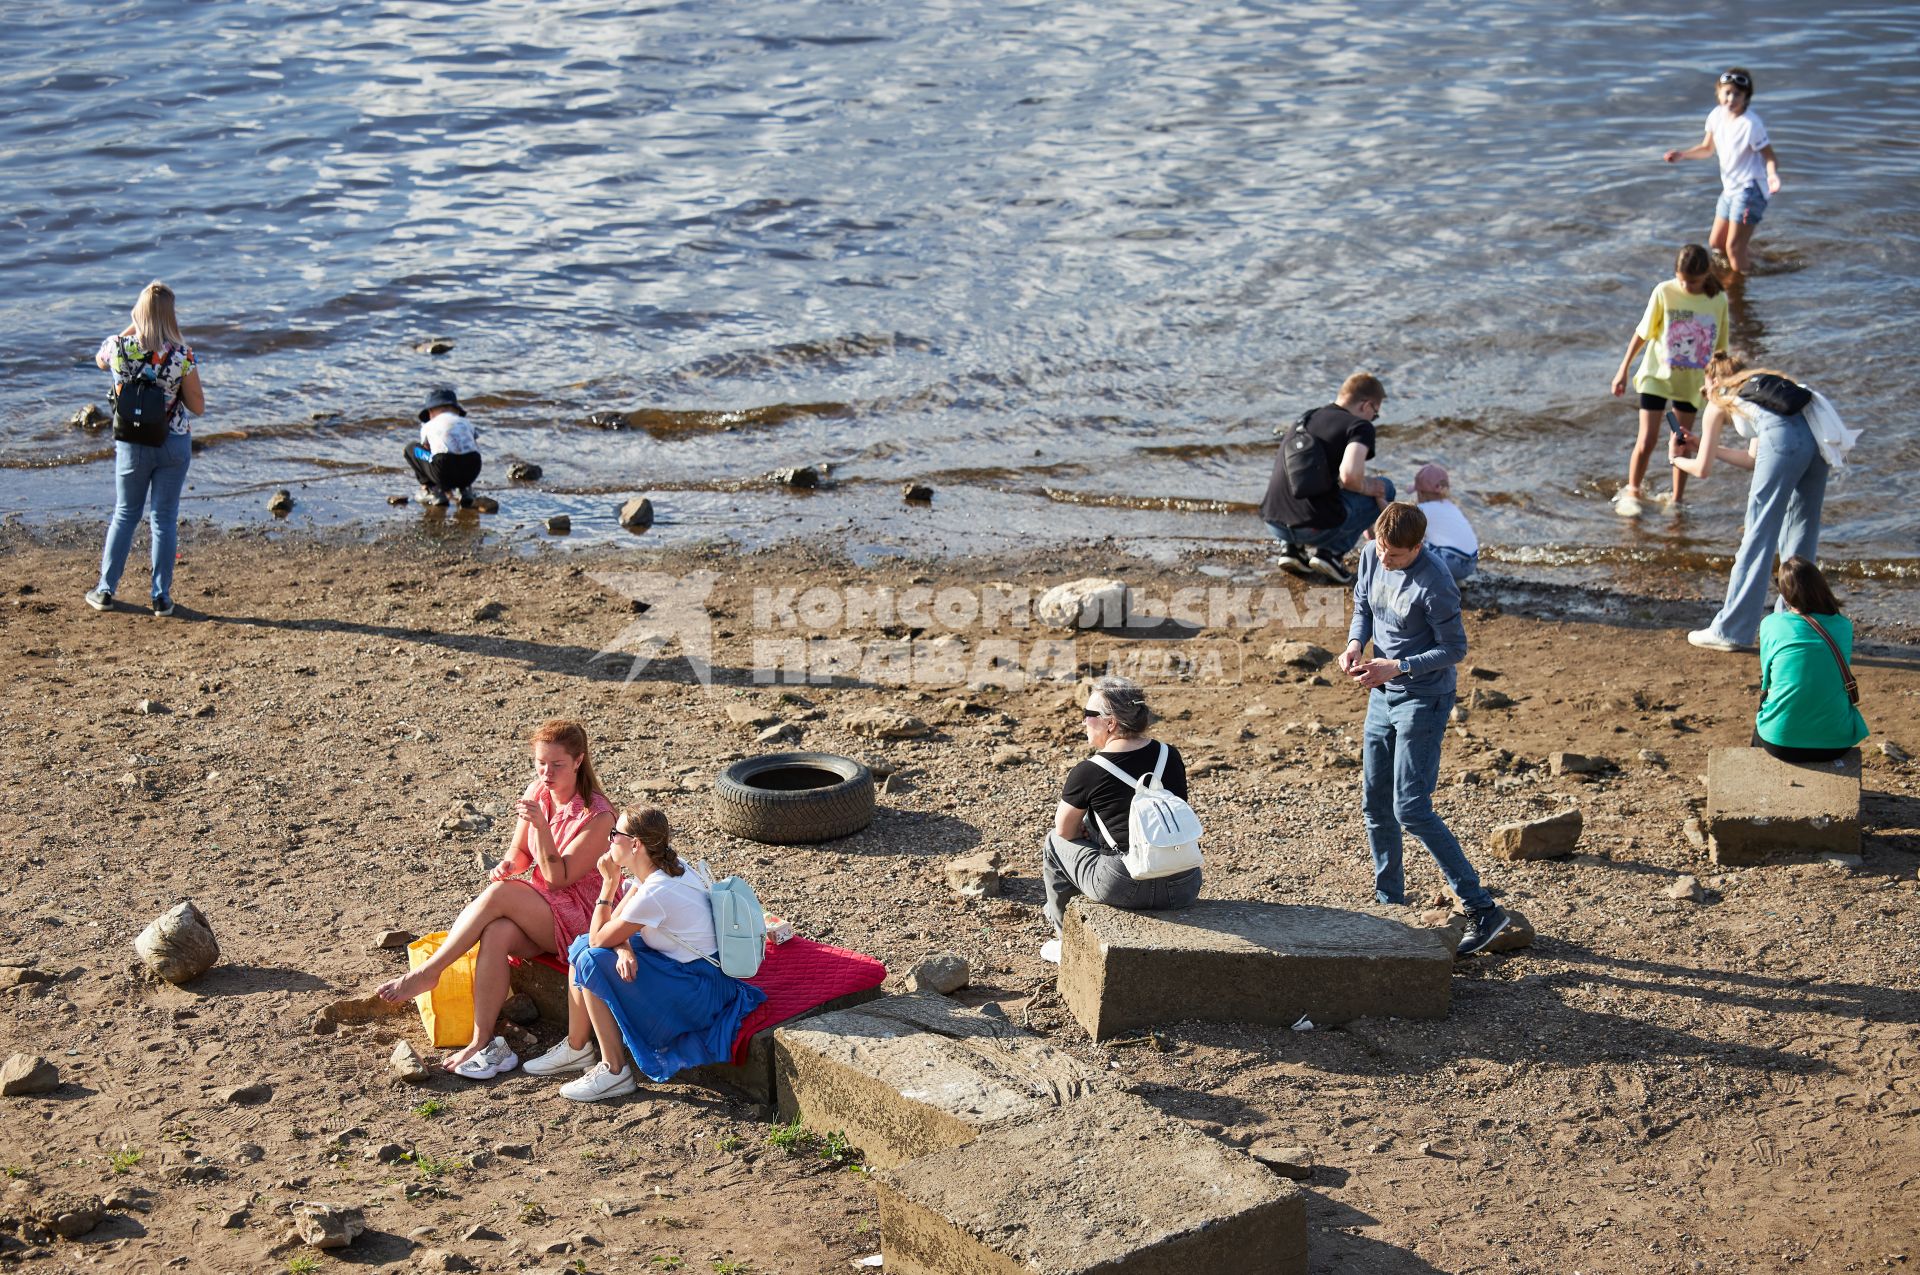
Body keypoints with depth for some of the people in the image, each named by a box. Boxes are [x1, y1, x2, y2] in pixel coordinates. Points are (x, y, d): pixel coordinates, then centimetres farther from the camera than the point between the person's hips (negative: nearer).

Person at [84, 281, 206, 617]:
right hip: (174, 444, -1)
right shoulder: (182, 355, -17)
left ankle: (105, 590, 21)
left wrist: (132, 328, 13)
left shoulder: (120, 348, -13)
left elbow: (100, 359, 14)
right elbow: (198, 406, -9)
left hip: (131, 445, 1)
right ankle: (161, 596, 11)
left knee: (125, 514, 17)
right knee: (164, 518, 8)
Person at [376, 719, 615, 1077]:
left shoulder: (597, 815, -17)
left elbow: (557, 878, -18)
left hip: (580, 917, -6)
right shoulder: (536, 793, 3)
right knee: (496, 934, -30)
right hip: (539, 910, 6)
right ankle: (483, 1044, -31)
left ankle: (428, 973, -19)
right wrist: (508, 866, -12)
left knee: (498, 895, -31)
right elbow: (519, 853, 12)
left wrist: (540, 826, -30)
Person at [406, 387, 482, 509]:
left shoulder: (428, 426, 21)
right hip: (472, 472, 3)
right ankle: (465, 490, 18)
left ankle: (432, 490, 11)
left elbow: (426, 451, 35)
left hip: (445, 470, -3)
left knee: (411, 448, 22)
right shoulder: (465, 423, 28)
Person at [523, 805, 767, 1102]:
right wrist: (624, 950, -16)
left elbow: (600, 938, -16)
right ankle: (576, 1048, 16)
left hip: (699, 990, -10)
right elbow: (615, 925, 6)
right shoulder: (661, 871, 1)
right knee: (582, 945, 8)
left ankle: (615, 1071, -12)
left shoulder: (655, 893, -27)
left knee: (591, 961, -19)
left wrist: (609, 882, -10)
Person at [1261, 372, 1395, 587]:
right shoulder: (1359, 426, -4)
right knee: (1384, 489, 16)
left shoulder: (1308, 417, 20)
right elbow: (1349, 475, -23)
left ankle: (1291, 548, 16)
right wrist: (1366, 487, 1)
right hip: (1316, 527, -7)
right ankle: (1330, 551, 4)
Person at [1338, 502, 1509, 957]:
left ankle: (1482, 909, -7)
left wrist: (1398, 667, -23)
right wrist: (1356, 642, -6)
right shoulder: (1371, 556, -2)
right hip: (1382, 698, 8)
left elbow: (1455, 648, -16)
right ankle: (1390, 903, 27)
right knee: (1375, 806, 12)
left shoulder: (1434, 586, -24)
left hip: (1423, 702, -8)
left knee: (1412, 810, -12)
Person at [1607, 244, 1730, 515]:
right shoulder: (1664, 292, -16)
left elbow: (1720, 347, 2)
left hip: (1692, 381, 2)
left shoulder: (1718, 300, -10)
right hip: (1657, 374, -2)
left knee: (1683, 441, 11)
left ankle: (1677, 499, 26)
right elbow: (1642, 332, -5)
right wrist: (1623, 369, -2)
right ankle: (1631, 490, 17)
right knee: (1647, 440, -5)